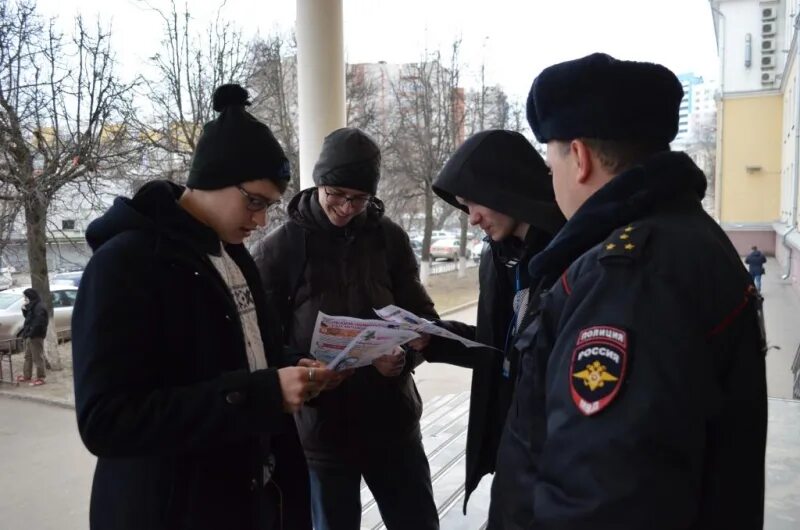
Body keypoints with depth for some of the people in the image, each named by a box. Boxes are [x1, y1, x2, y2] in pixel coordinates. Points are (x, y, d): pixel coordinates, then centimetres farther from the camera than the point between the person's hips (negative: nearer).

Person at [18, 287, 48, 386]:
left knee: (38, 357, -4)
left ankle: (40, 378, 2)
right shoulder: (32, 306, 13)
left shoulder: (40, 307, -18)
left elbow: (38, 323, -24)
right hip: (30, 335, 11)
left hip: (36, 336, -11)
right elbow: (28, 318, 24)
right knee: (28, 356, 19)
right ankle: (26, 376, 30)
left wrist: (31, 333, -22)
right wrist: (24, 310, 7)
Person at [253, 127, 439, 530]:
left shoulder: (390, 238, 1)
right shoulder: (279, 248, -5)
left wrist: (405, 355, -15)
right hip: (320, 424, -2)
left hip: (392, 417, 3)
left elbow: (421, 315, 6)